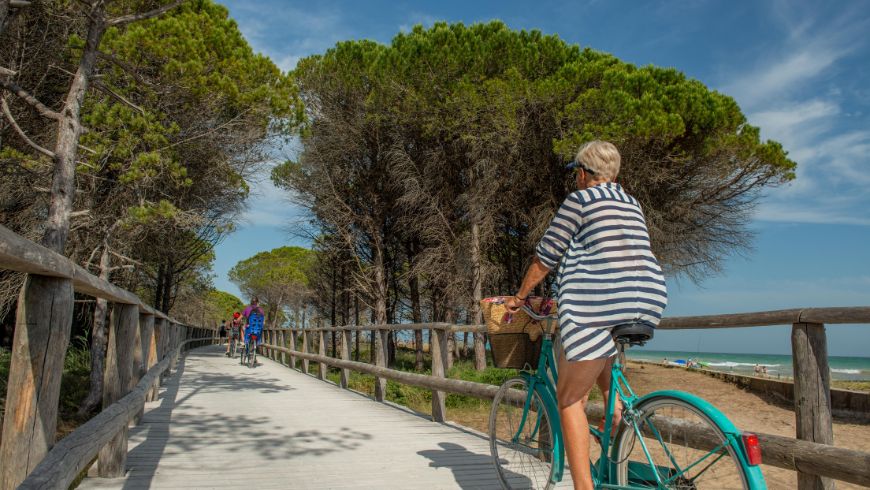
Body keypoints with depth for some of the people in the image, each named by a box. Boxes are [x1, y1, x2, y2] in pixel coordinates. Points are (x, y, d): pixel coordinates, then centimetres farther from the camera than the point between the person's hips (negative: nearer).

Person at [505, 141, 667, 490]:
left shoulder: (580, 200, 1)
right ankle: (614, 403, 19)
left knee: (569, 399, 5)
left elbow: (546, 257, 2)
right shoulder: (633, 205, 22)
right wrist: (571, 294, 38)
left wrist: (520, 296, 16)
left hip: (599, 306, -7)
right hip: (648, 303, 8)